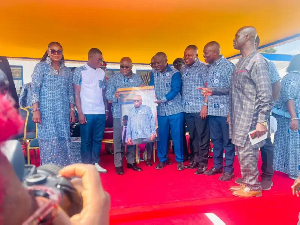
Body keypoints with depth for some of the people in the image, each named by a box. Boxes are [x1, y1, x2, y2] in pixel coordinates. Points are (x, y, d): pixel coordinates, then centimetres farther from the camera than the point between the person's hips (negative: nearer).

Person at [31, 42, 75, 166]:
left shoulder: (66, 70, 13)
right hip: (46, 111, -3)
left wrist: (72, 110, 8)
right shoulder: (41, 67, 3)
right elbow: (34, 89, -4)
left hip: (63, 112, 4)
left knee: (63, 140, 4)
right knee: (48, 140, -3)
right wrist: (35, 110, -12)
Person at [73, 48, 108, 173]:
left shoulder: (102, 73, 12)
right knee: (86, 140, 4)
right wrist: (80, 112, -9)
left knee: (98, 139, 10)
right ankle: (86, 165, 14)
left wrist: (106, 110, 10)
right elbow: (76, 93, -4)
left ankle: (95, 163, 20)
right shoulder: (79, 71, -1)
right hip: (87, 112, -4)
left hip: (101, 112, 5)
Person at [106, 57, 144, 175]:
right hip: (119, 113, -2)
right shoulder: (113, 78, 2)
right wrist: (115, 96, -24)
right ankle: (118, 164, 13)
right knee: (118, 139, 2)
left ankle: (131, 161, 24)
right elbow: (108, 95, -4)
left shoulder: (138, 78, 9)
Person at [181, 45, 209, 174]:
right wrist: (182, 105, 8)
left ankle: (203, 161, 9)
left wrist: (205, 105, -14)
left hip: (200, 108, -5)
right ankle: (196, 158, 24)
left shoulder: (203, 68, -2)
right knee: (193, 135, 12)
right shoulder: (183, 70, 13)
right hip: (187, 108, 5)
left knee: (202, 135, 1)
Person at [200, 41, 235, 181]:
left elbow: (232, 88, -13)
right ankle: (217, 166, 27)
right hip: (213, 110, 7)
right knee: (216, 139, 14)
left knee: (227, 141, 4)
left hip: (225, 110, -7)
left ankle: (228, 170, 15)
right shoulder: (210, 67, 13)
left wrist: (212, 90, -20)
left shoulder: (228, 66, -8)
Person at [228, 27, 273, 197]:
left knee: (247, 153, -1)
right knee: (242, 151, 15)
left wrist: (262, 121, -21)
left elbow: (265, 94, -17)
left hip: (249, 119, -9)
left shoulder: (257, 61, -12)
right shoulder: (242, 62, 16)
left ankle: (253, 187, 15)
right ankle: (247, 182, 28)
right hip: (239, 118, 9)